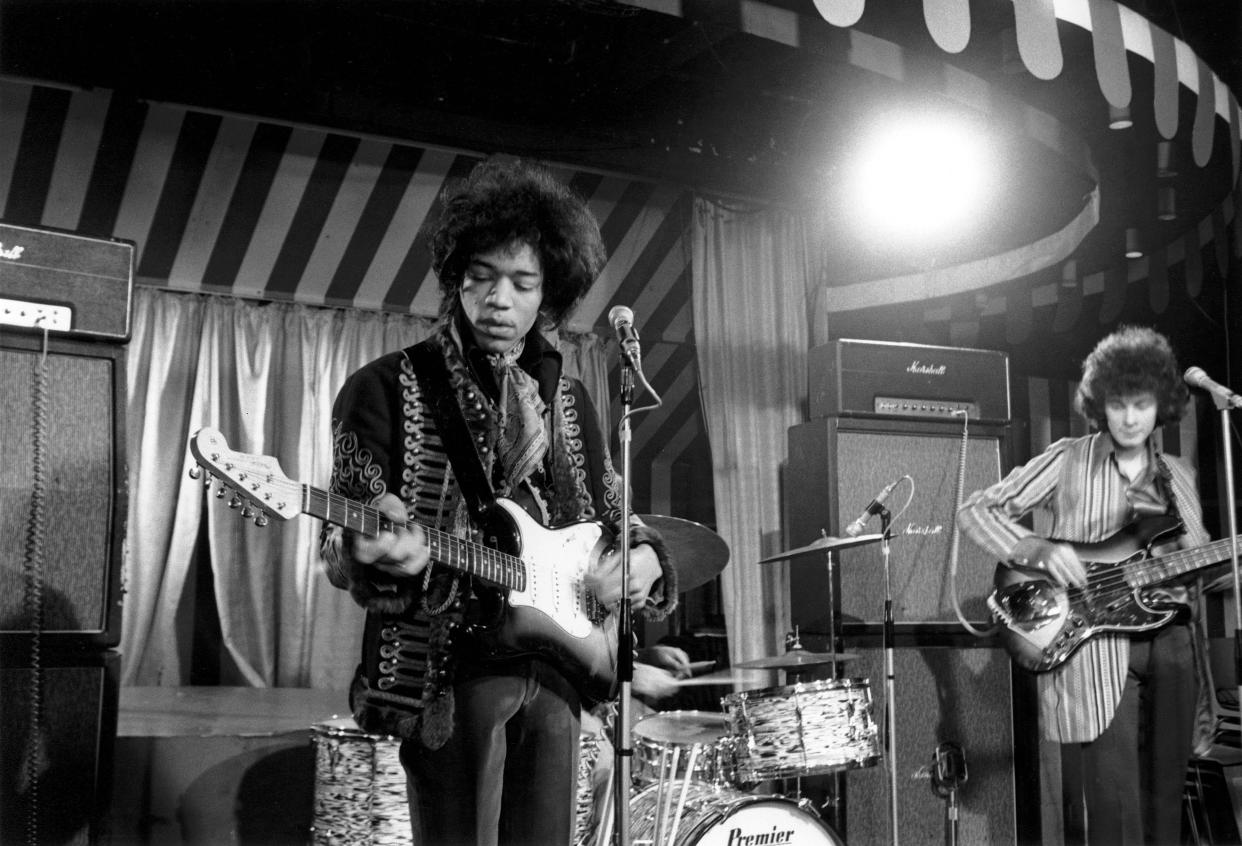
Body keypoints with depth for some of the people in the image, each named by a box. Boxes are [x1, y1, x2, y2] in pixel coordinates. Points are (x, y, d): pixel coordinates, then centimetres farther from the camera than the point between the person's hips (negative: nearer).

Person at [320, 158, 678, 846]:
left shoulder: (566, 399, 14)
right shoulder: (388, 388, -2)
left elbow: (611, 513, 22)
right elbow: (341, 545, -6)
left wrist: (642, 556, 0)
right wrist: (381, 557, -29)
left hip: (554, 670, 5)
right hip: (446, 671, -5)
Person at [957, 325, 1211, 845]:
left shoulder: (1178, 477, 15)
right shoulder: (1068, 461, -1)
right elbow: (975, 512, -3)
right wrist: (1041, 550, -17)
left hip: (1169, 642, 5)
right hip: (1092, 644, -5)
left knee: (1165, 799, 11)